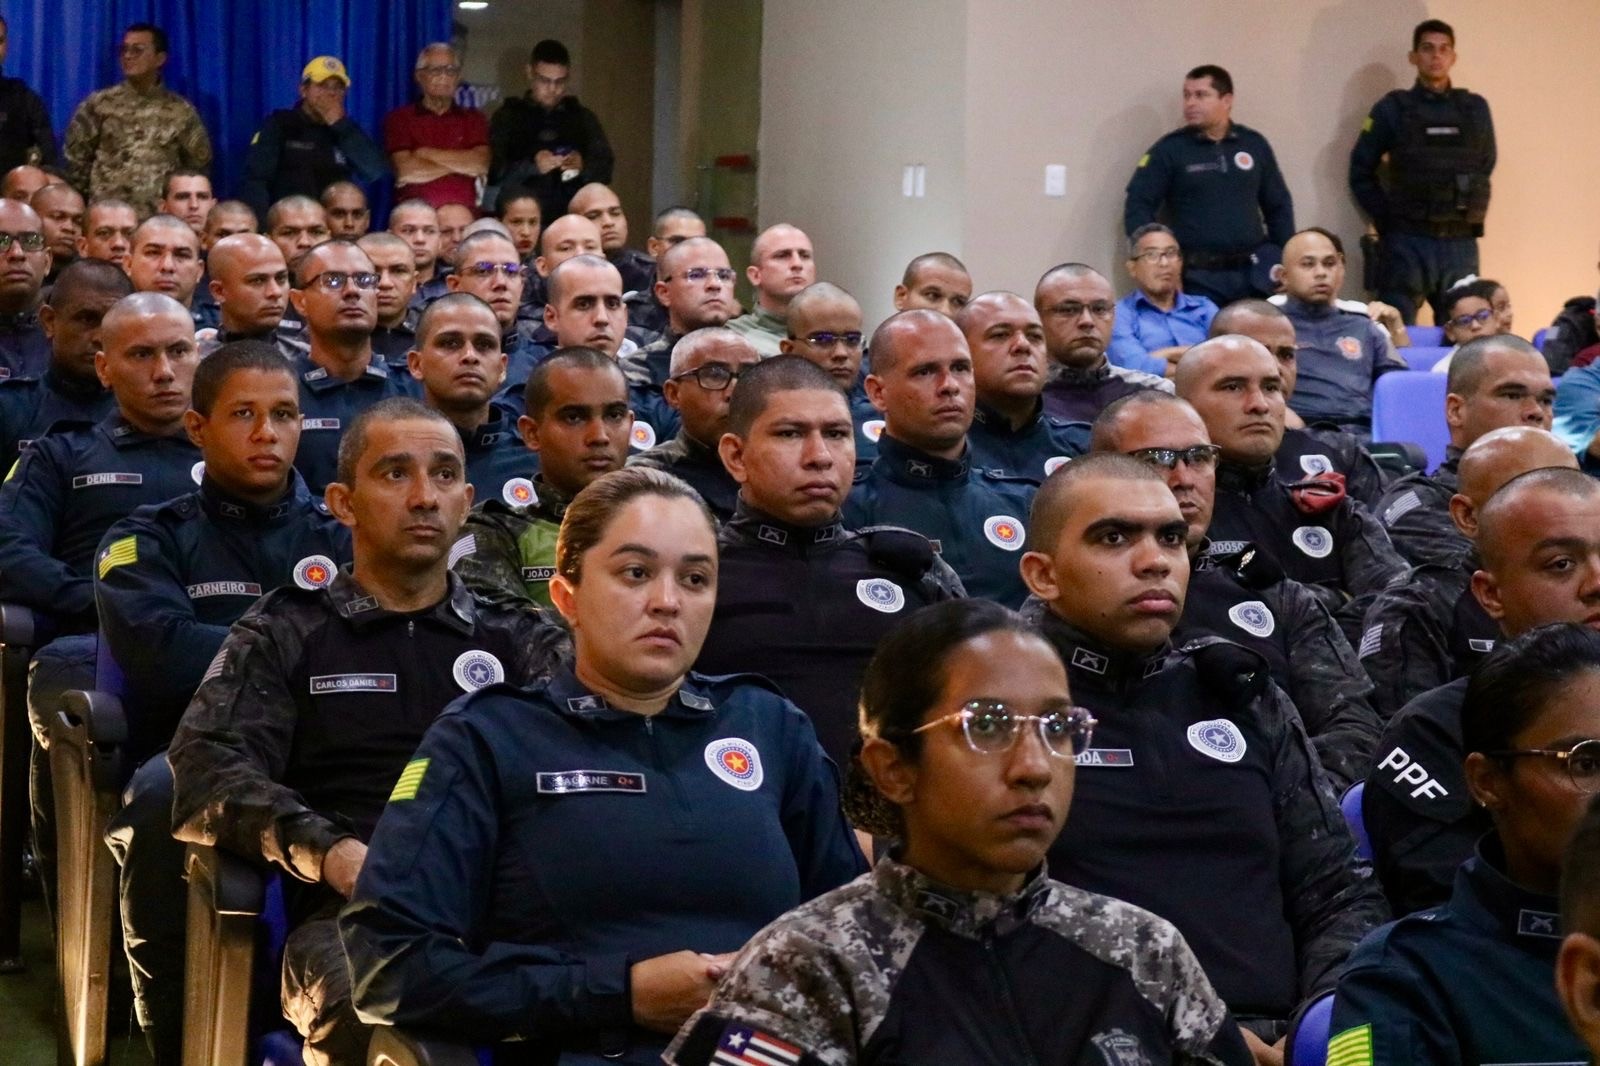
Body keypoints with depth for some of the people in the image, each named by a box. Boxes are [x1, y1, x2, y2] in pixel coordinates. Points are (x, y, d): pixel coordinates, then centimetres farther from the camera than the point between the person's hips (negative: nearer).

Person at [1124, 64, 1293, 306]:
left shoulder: (1254, 144, 10)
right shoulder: (1169, 150, 0)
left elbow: (1278, 206, 17)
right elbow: (1138, 206, -4)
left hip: (1255, 271, 3)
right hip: (1201, 278, -3)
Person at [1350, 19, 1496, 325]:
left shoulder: (1476, 109, 9)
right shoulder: (1392, 109, 1)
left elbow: (1486, 166, 18)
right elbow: (1361, 172, 5)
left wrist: (1474, 214, 8)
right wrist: (1387, 220, -1)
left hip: (1461, 244, 3)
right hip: (1407, 244, -3)